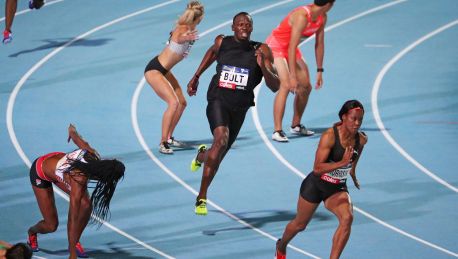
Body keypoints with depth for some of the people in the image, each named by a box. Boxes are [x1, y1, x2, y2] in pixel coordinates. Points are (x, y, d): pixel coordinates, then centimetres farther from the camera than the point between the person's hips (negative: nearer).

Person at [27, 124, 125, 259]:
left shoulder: (92, 154, -29)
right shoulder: (78, 181, -43)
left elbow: (80, 141, -6)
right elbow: (73, 221, -39)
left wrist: (72, 132, 21)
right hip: (40, 173, -6)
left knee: (86, 204, -15)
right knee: (51, 225, -1)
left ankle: (75, 242, 6)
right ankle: (32, 232, 34)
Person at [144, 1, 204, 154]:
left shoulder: (188, 30, 1)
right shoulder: (183, 29, -25)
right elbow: (178, 38, -51)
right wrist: (185, 38, -71)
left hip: (165, 71, 10)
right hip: (154, 70, -10)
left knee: (182, 103, 13)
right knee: (173, 103, -21)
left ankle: (168, 138, 28)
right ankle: (163, 144, -18)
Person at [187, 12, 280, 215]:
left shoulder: (261, 51, -6)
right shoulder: (222, 42, 0)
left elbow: (275, 87, -9)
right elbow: (212, 52, 26)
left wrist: (263, 67, -25)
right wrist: (196, 77, 28)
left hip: (239, 108, 2)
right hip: (218, 100, -2)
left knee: (218, 155, 12)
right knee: (221, 139, -29)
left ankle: (202, 155, 55)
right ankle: (202, 197, -23)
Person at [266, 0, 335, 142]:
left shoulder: (322, 17, -6)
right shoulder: (302, 16, -33)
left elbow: (319, 44, 4)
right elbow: (292, 47, -34)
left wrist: (319, 71, 5)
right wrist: (292, 76, -36)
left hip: (291, 49, 9)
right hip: (276, 46, -9)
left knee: (306, 87, 8)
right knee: (286, 85, -24)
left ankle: (296, 126, 26)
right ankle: (277, 131, -25)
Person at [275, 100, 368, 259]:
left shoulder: (361, 140, -9)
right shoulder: (329, 136, -26)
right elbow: (317, 168, -32)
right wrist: (342, 163, -42)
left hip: (337, 189, 4)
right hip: (315, 186, -4)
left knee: (347, 218, -26)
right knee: (300, 224, 17)